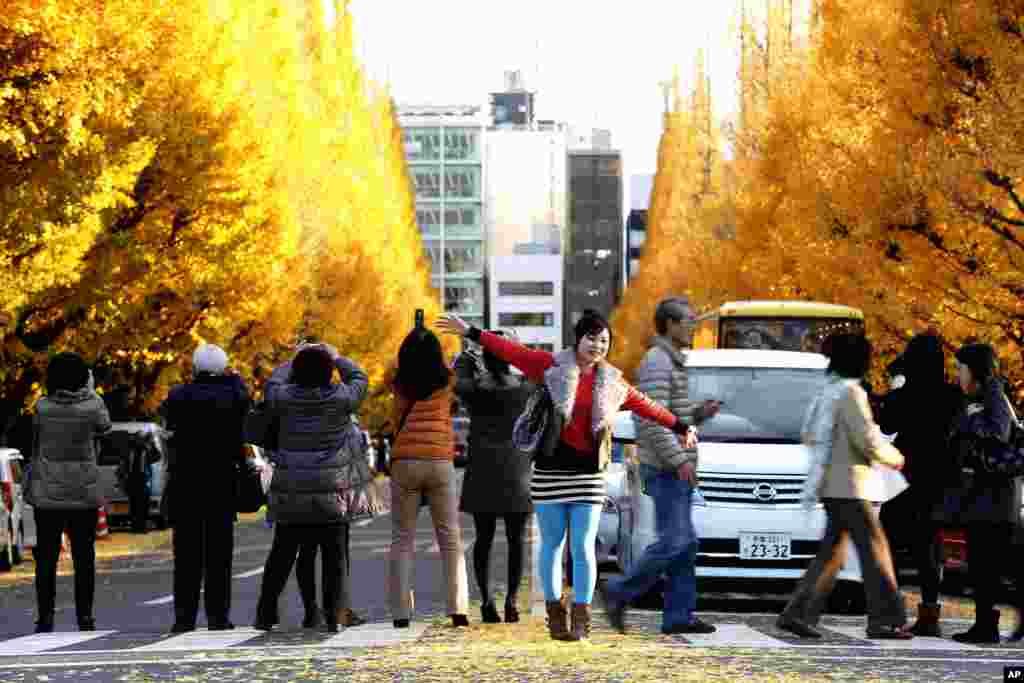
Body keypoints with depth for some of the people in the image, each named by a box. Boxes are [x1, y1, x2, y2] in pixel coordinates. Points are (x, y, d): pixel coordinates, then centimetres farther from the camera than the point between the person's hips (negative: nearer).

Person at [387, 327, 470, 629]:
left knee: (402, 539, 6)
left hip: (404, 460, 0)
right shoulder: (447, 381, 3)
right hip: (440, 461, 0)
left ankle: (401, 612, -2)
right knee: (450, 539, 6)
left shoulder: (400, 384, 4)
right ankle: (457, 609, -4)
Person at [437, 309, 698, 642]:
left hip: (588, 474, 1)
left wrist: (680, 427, 27)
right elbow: (510, 350, -2)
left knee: (583, 547, -3)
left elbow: (645, 405, 19)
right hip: (550, 470, -1)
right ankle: (555, 614, 16)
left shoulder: (613, 383, 8)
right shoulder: (551, 367, 0)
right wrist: (470, 333, -6)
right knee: (552, 544, 6)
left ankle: (581, 620, 3)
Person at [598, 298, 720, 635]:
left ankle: (679, 615, 7)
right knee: (673, 542, -12)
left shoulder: (670, 363, 19)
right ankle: (620, 592, -3)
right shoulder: (657, 363, -13)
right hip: (665, 469, -10)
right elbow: (653, 420, -22)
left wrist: (699, 412, 8)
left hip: (674, 469, 10)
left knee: (685, 544, 7)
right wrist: (680, 459, -24)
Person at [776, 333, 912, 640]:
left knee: (832, 551, 11)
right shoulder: (851, 392, -14)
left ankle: (797, 613, 8)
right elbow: (867, 440, -17)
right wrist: (894, 457, -2)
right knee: (874, 547, -6)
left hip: (832, 485, 9)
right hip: (850, 484, -9)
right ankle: (885, 618, -6)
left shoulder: (827, 391, 15)